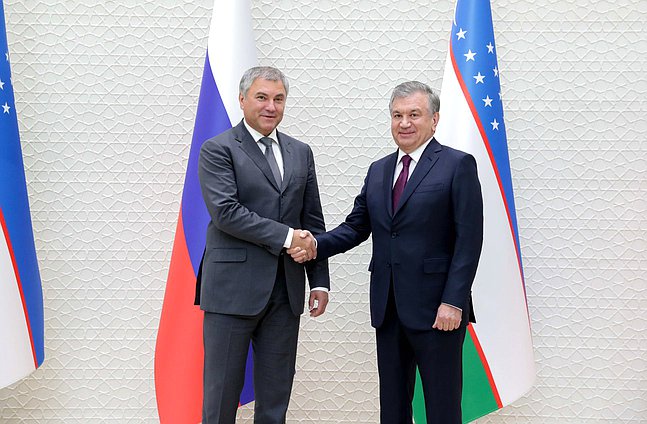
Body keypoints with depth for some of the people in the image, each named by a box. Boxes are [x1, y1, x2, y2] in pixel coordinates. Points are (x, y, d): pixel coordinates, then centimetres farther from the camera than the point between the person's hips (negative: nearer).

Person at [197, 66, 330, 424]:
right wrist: (286, 236, -15)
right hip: (233, 288, -5)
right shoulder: (218, 150, -2)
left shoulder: (301, 153, 13)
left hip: (286, 291, 5)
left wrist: (320, 281, 8)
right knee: (222, 389, 5)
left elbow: (313, 221, 13)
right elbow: (226, 212, -15)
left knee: (276, 393, 12)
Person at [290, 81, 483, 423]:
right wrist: (317, 246, -5)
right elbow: (356, 226, 13)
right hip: (388, 308, 6)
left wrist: (453, 302, -17)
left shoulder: (458, 166, -5)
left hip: (437, 308, -6)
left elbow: (468, 240, -10)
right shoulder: (378, 170, 14)